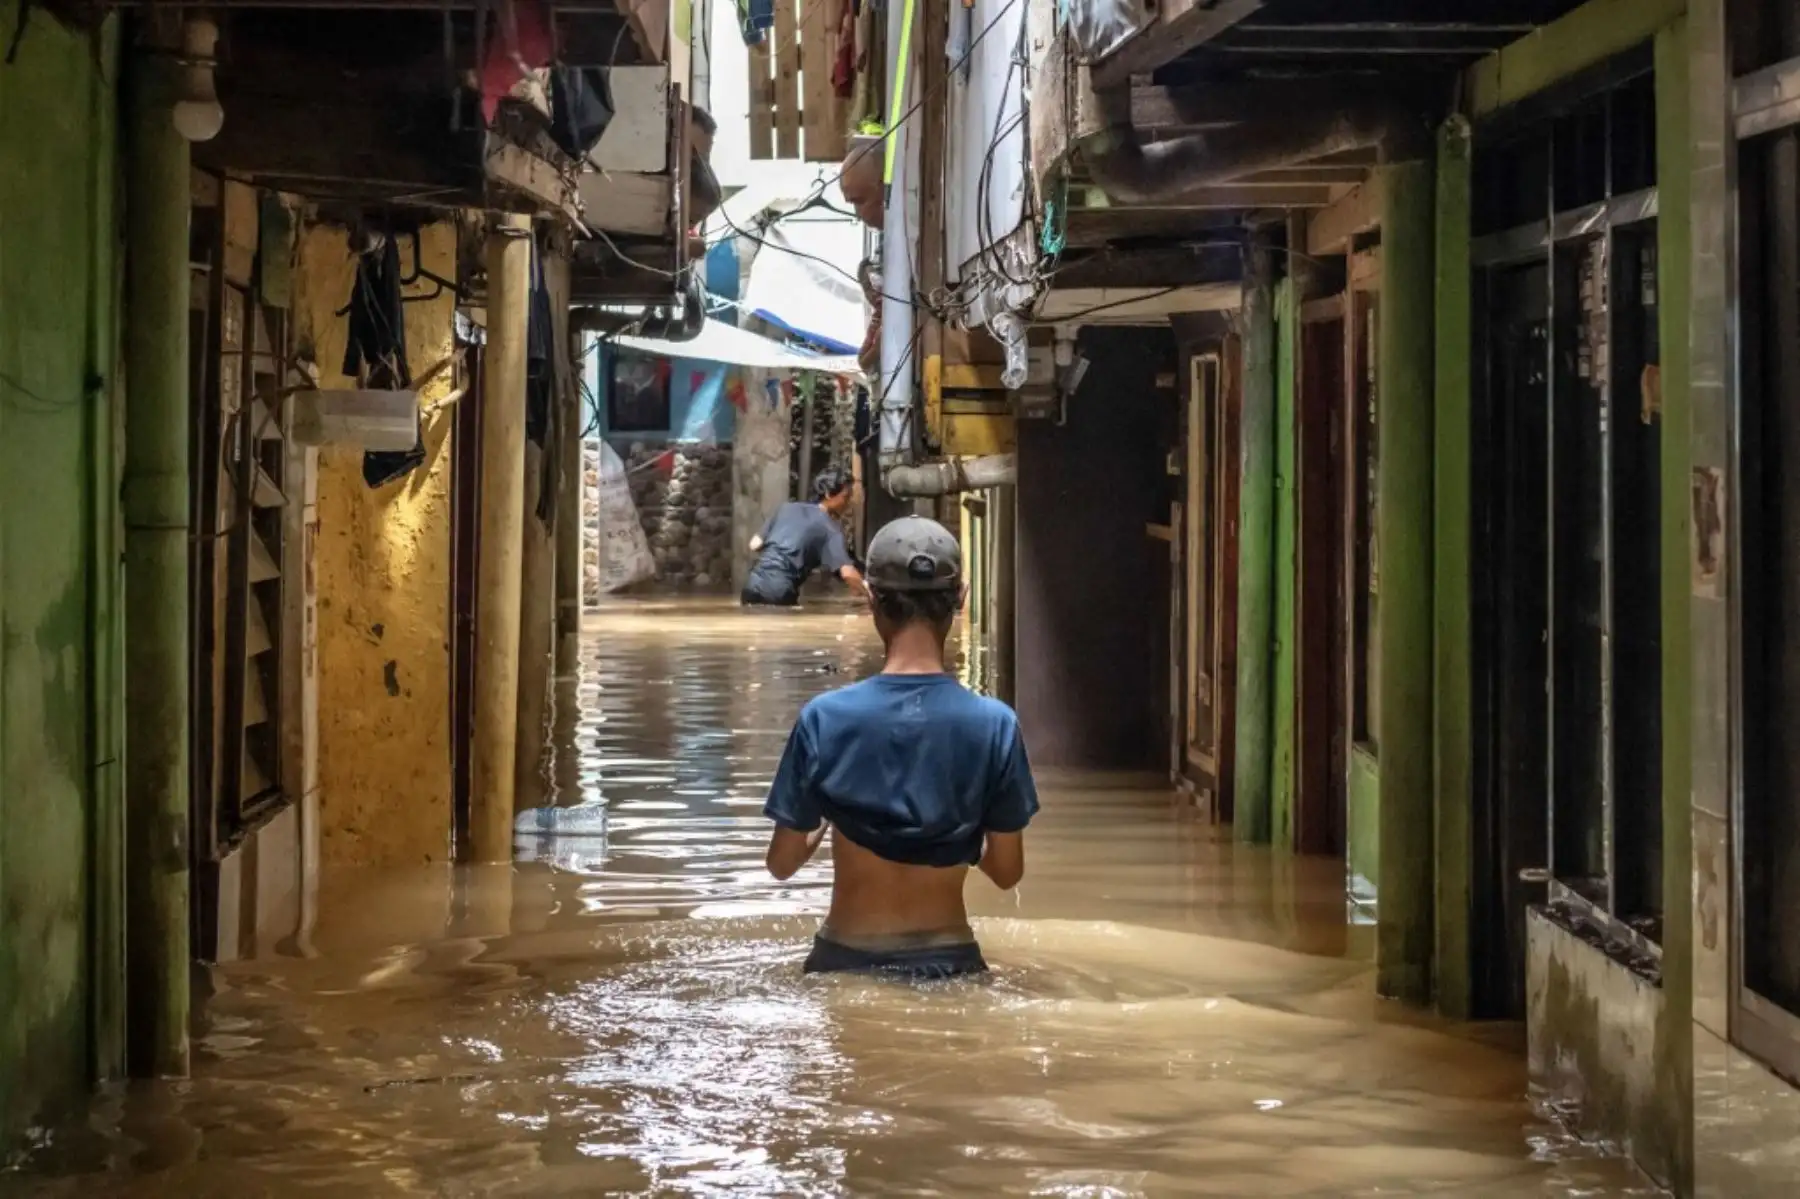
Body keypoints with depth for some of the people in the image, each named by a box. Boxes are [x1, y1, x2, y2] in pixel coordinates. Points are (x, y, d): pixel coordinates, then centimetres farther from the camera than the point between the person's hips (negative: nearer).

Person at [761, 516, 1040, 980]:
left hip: (845, 963, 0)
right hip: (948, 964, 0)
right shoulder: (994, 724, -10)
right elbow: (1007, 871, -3)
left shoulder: (825, 718, -11)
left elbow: (783, 862, -3)